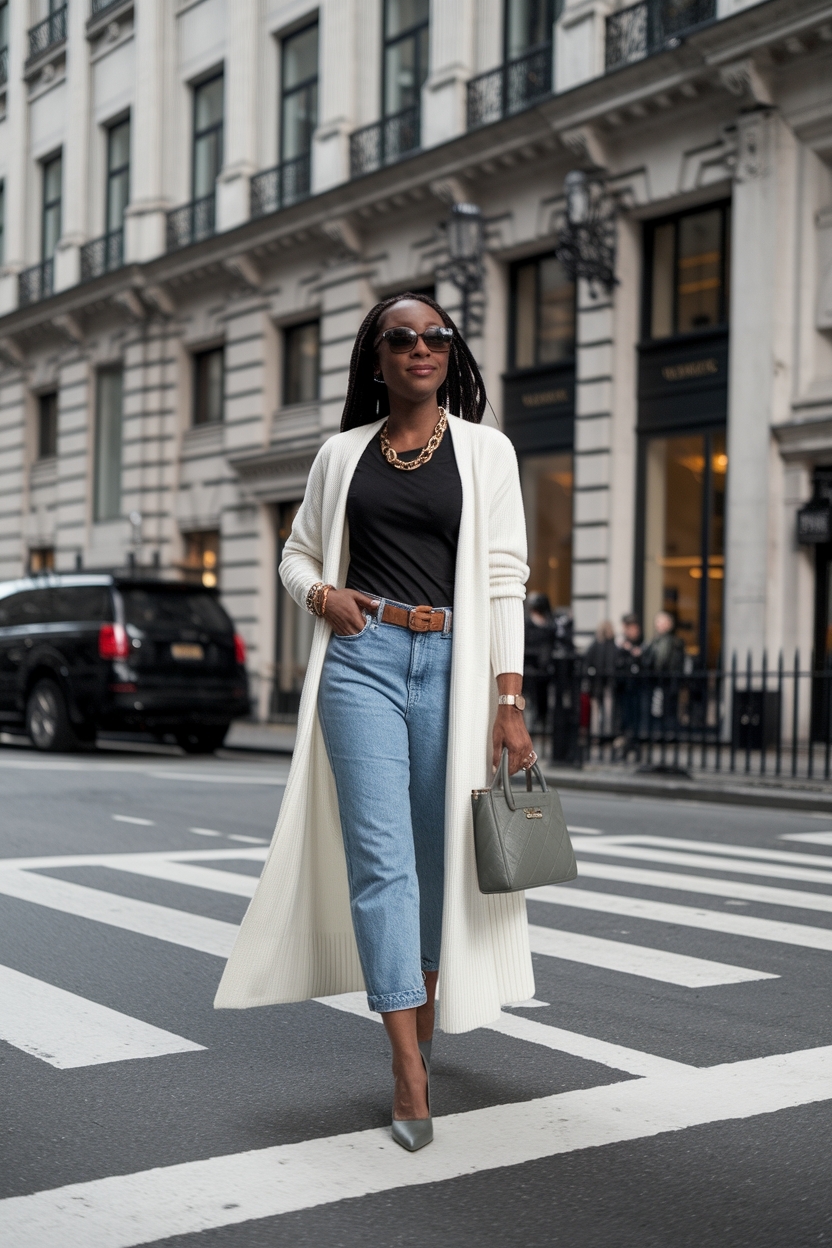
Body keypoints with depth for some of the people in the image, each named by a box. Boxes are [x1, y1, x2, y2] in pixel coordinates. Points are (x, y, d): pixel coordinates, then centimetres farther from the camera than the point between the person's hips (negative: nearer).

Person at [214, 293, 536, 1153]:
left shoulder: (485, 451, 6)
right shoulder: (342, 454, 12)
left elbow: (504, 578, 0)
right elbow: (298, 554, 22)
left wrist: (509, 701, -7)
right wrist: (321, 593, -2)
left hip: (452, 663, 0)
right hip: (361, 658, 1)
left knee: (439, 853, 8)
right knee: (379, 855, -8)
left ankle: (425, 1013, 33)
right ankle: (409, 1072, -7)